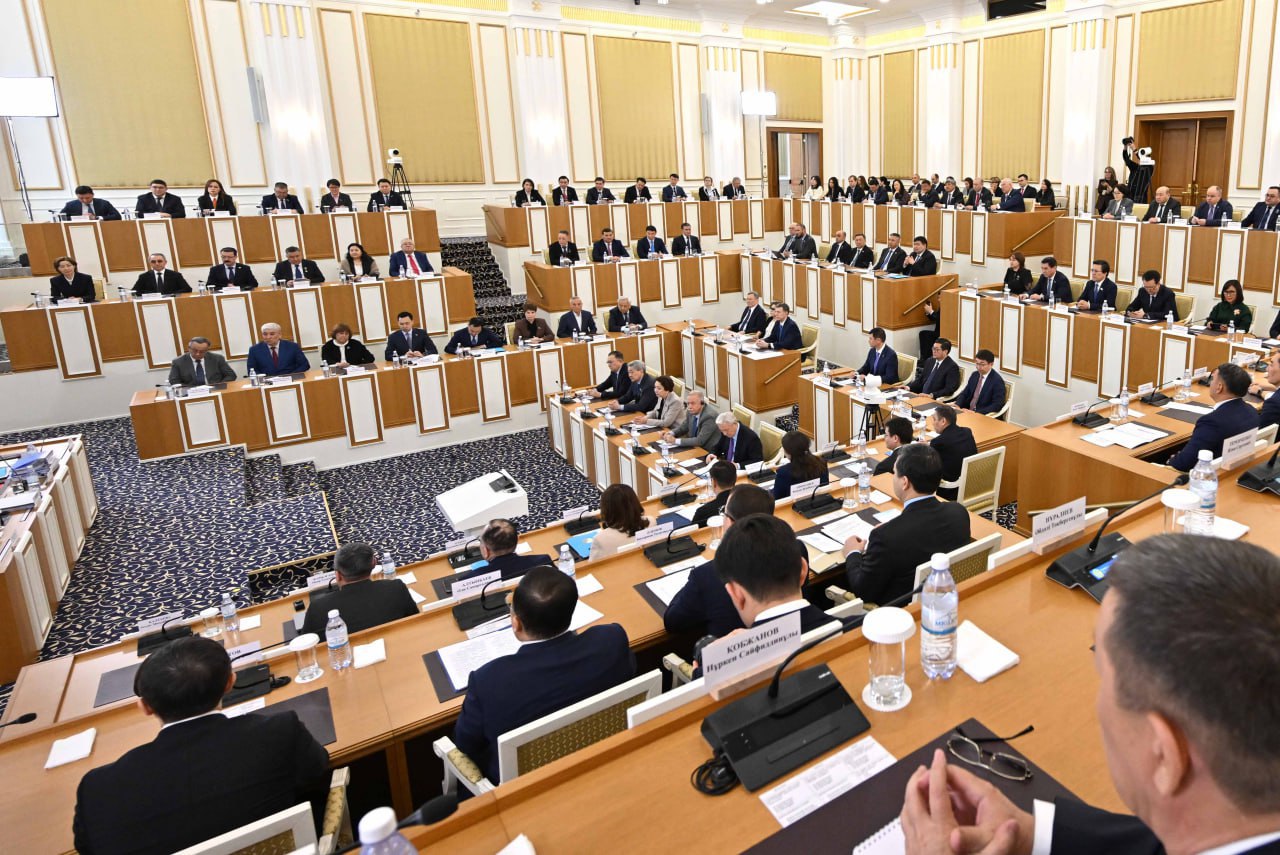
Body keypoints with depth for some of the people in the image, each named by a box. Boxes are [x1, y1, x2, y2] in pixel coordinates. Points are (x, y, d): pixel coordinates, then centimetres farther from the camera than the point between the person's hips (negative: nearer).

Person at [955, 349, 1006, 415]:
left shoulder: (997, 381, -11)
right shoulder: (974, 375, 9)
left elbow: (997, 405, -17)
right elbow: (964, 393, 13)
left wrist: (975, 412, -24)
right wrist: (957, 406, -9)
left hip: (984, 416, -7)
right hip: (967, 411, 7)